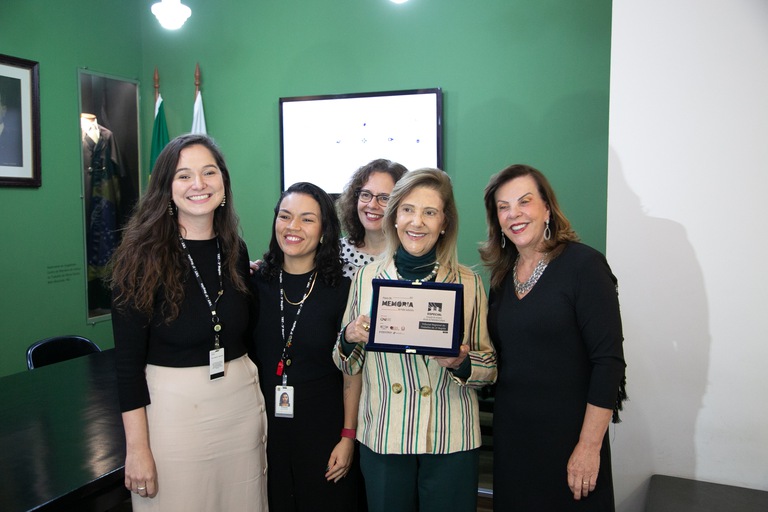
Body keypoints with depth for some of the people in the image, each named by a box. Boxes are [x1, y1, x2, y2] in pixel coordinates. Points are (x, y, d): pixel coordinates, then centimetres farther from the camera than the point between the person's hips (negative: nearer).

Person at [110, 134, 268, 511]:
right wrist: (137, 448, -12)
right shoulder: (144, 255, -11)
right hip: (172, 407, -4)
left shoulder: (235, 251, 4)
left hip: (242, 402, 5)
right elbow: (128, 362, -11)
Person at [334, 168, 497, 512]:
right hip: (382, 436, 1)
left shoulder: (468, 283, -4)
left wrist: (462, 364, -18)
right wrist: (349, 339, -11)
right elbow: (349, 367, 9)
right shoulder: (367, 277, 0)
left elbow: (491, 368, 2)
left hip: (451, 441, -1)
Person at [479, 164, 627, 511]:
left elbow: (608, 361, -15)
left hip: (567, 437, -5)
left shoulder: (583, 265, -12)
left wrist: (589, 447, -17)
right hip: (510, 435, 6)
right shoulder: (502, 276, 7)